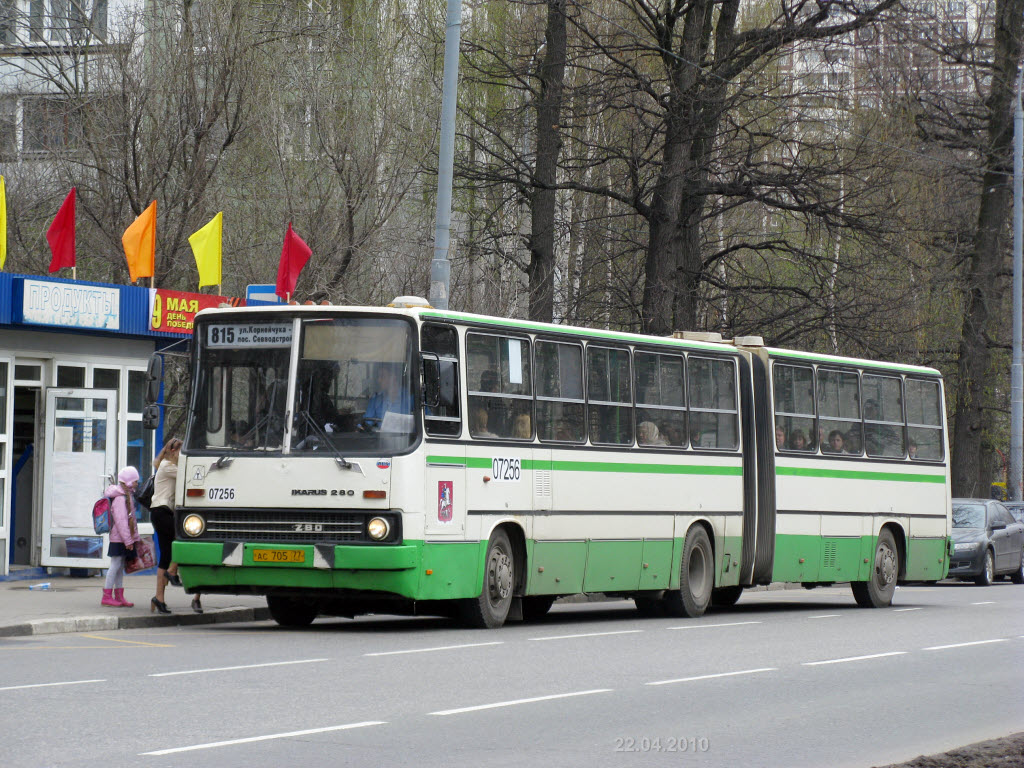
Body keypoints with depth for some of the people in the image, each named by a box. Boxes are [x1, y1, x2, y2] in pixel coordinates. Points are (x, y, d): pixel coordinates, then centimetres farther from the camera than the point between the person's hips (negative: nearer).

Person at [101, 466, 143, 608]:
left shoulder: (128, 496, 16)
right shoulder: (120, 498, -16)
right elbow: (121, 520, -22)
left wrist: (135, 537, 22)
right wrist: (128, 540, -23)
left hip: (125, 538, 10)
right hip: (119, 538, -10)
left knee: (120, 566, 11)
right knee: (116, 565, -8)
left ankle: (119, 596, 13)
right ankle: (107, 596, -7)